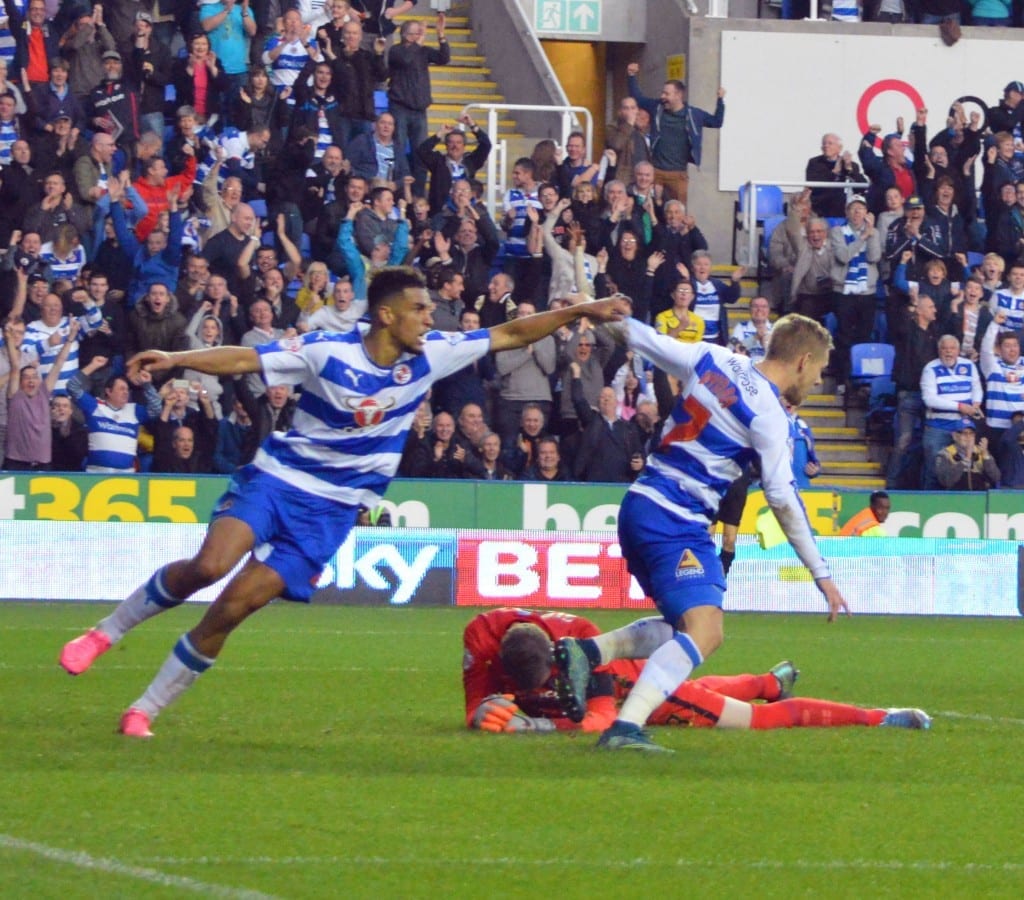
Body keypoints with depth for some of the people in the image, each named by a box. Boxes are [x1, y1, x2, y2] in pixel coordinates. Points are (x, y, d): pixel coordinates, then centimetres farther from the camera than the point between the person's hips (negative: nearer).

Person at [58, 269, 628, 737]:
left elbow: (511, 334, 5)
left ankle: (145, 711, 1)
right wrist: (175, 359, -23)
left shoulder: (430, 356, -1)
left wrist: (581, 312, 1)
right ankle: (107, 633, -4)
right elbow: (244, 359, -10)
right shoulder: (328, 353, -11)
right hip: (279, 479, -3)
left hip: (331, 512, 3)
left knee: (235, 608, -8)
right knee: (210, 566, -27)